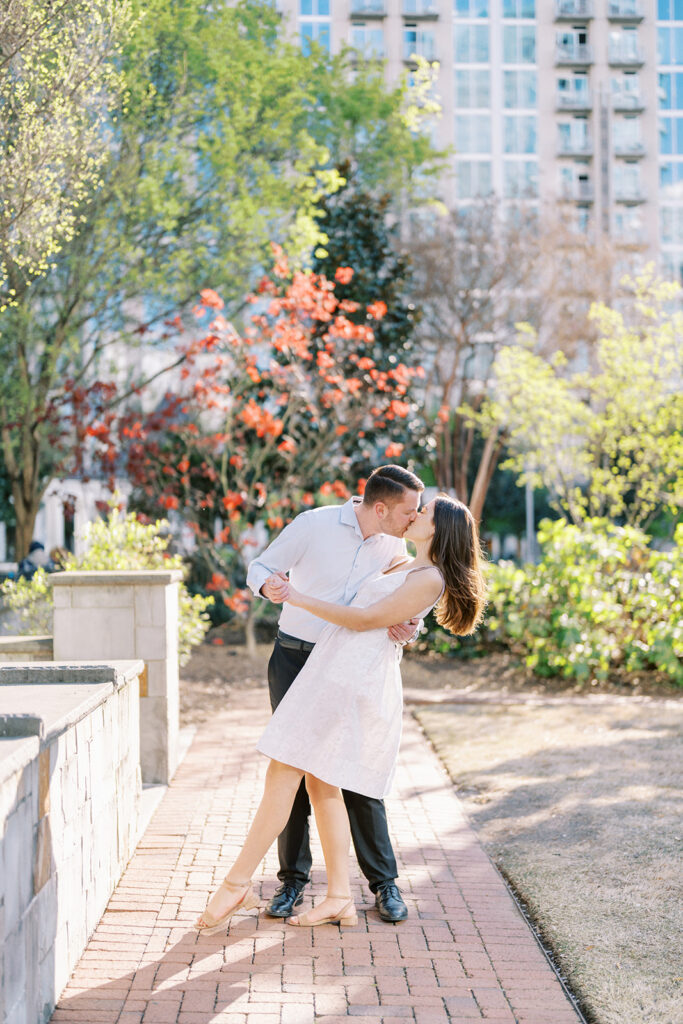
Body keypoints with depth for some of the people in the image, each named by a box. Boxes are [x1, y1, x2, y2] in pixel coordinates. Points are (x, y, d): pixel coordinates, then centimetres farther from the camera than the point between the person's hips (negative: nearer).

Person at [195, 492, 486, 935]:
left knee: (284, 773, -10)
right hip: (331, 667, 9)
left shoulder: (430, 578, -6)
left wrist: (302, 600, -8)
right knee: (320, 783, 6)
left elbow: (366, 620, -11)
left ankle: (237, 884, -8)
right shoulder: (400, 567, 22)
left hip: (353, 677, -9)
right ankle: (340, 898, 7)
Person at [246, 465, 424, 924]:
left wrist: (408, 625, -16)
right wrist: (268, 586, -31)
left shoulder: (394, 544, -2)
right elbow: (260, 567, -6)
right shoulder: (315, 525, -15)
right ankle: (293, 880, 13)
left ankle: (384, 882, 9)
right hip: (295, 658, -2)